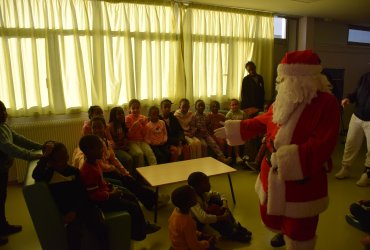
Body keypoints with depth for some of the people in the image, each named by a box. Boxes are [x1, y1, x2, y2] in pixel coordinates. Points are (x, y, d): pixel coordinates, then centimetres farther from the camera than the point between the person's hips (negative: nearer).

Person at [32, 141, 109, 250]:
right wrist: (45, 156, -20)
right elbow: (36, 175, -24)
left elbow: (82, 194, 3)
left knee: (101, 227, -20)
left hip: (82, 207, 2)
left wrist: (75, 211, -11)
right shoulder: (49, 174, 0)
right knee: (74, 231, -31)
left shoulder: (74, 171, 6)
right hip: (67, 212, -2)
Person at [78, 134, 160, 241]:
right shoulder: (88, 171, -31)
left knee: (131, 197, 17)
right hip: (102, 200, -10)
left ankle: (143, 225, 31)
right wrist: (111, 195, -21)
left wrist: (110, 187, 3)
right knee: (133, 206, -6)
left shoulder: (94, 162, -1)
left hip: (105, 191, 10)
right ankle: (138, 232, 19)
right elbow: (94, 195, -28)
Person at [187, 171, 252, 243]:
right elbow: (203, 218, -45)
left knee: (216, 200, -9)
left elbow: (219, 195, 2)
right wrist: (222, 217, -34)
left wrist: (224, 205, -18)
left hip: (203, 218, 8)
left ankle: (235, 226, -4)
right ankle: (231, 234, -11)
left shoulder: (204, 193, -10)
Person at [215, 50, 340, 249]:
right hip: (273, 173, 7)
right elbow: (262, 121, 14)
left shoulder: (326, 103, -19)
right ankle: (285, 232, 58)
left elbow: (322, 144, -25)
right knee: (270, 215, 27)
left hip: (302, 178, -7)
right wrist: (232, 129, 15)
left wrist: (287, 158, -33)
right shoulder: (284, 100, 2)